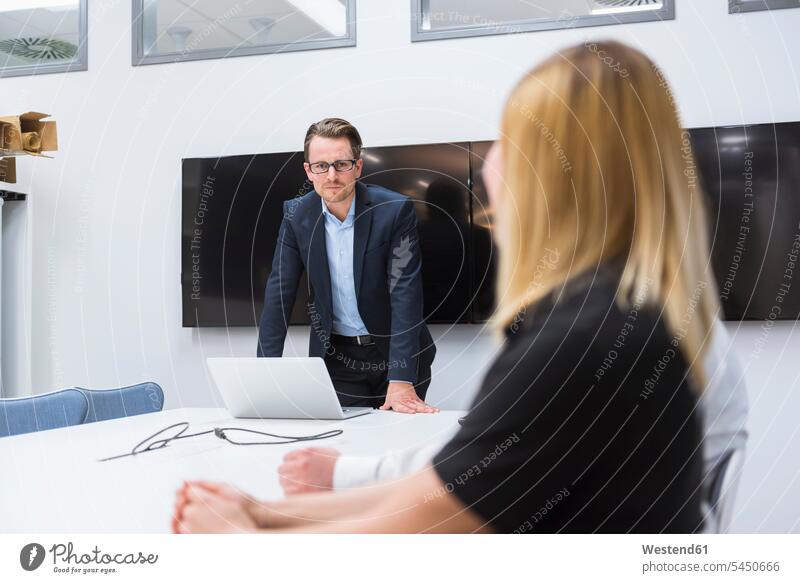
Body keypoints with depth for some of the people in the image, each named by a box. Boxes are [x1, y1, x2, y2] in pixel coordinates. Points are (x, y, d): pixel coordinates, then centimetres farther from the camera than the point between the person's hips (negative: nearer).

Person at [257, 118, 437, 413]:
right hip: (336, 356, 2)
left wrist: (401, 381, -28)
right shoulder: (296, 214, -5)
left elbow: (405, 295, -20)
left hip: (396, 352, -1)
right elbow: (279, 295, -5)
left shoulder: (395, 210, -16)